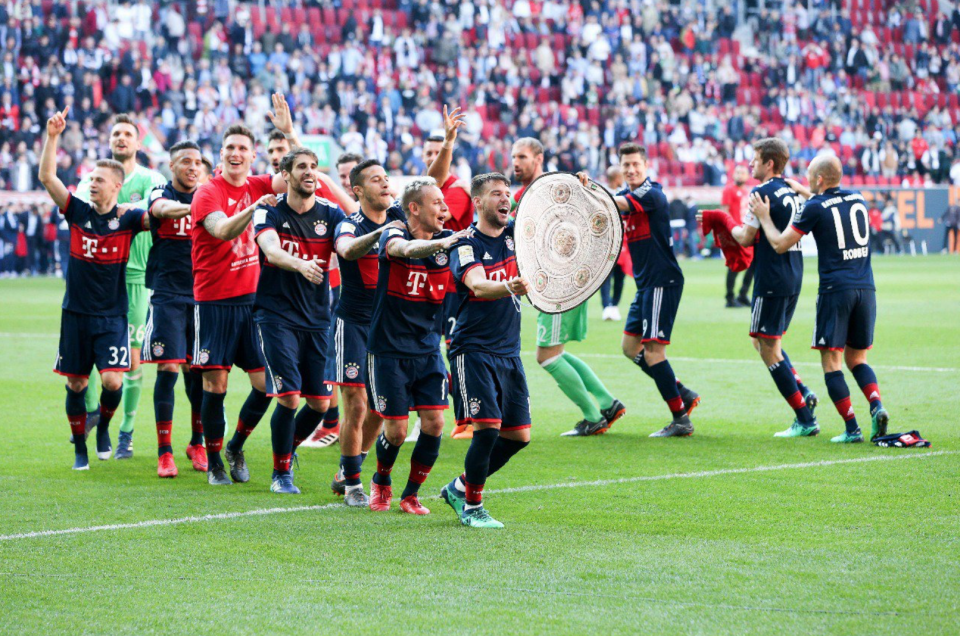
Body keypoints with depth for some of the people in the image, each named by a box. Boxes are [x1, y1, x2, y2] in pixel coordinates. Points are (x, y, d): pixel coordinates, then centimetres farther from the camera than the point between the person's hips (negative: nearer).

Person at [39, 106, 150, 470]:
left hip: (112, 316, -2)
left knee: (112, 380, -15)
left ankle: (104, 426, 15)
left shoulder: (128, 219, -4)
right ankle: (79, 449, 21)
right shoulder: (78, 212, 0)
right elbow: (47, 177, -7)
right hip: (76, 313, 2)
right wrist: (52, 137, -16)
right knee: (76, 383, 6)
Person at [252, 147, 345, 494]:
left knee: (320, 403, 3)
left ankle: (289, 448, 34)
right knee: (289, 397, -13)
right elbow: (272, 251, -25)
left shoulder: (330, 213, 1)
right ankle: (281, 473, 6)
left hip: (317, 318, 4)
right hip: (276, 316, -4)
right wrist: (300, 264, -46)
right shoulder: (269, 212, -6)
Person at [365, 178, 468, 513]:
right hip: (389, 350, -4)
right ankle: (381, 483, 27)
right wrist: (442, 243, -54)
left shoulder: (448, 241, 2)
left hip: (428, 350, 4)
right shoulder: (394, 237, -13)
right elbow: (408, 249, -36)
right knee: (396, 429, -3)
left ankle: (411, 494, 13)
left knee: (434, 422, -6)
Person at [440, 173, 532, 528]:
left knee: (518, 436, 6)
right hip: (473, 349, -7)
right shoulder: (465, 245, -10)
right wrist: (510, 287, -49)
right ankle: (471, 507, 2)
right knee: (487, 428, -16)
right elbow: (478, 286, -28)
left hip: (509, 352, 7)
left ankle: (460, 487, 25)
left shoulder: (515, 234, 8)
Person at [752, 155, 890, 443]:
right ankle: (877, 405, -9)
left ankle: (852, 428, -8)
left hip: (835, 289, -5)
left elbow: (780, 244, 2)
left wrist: (764, 216, 16)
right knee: (856, 358, 16)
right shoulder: (857, 198, 12)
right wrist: (800, 190, 43)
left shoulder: (815, 208, -5)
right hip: (866, 289, 5)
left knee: (831, 362, 0)